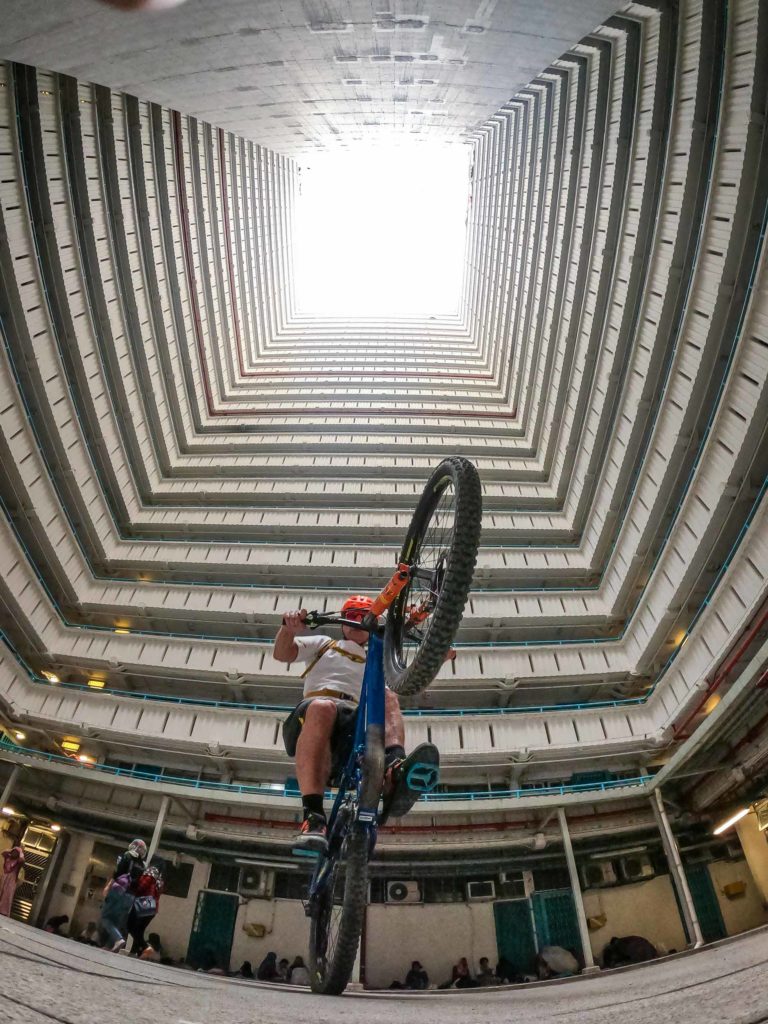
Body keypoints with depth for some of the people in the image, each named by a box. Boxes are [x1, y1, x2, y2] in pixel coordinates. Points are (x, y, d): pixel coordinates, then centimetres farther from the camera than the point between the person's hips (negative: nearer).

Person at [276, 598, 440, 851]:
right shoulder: (323, 644, 29)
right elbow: (281, 653, 12)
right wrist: (288, 628, -12)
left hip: (358, 724, 2)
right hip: (311, 716, -2)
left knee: (387, 697, -25)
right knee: (323, 706, -37)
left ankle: (393, 773, -51)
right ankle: (313, 815, -47)